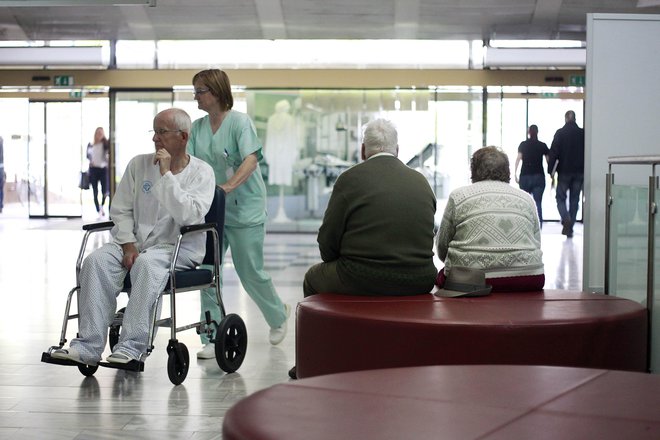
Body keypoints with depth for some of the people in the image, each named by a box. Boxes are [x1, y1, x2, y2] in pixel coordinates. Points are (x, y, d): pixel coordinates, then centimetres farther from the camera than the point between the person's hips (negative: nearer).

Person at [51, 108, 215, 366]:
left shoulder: (201, 172, -2)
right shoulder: (139, 165, 10)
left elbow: (189, 216, -17)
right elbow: (120, 210, 10)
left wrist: (166, 174, -16)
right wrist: (128, 246, -6)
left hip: (180, 247, -4)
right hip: (135, 241, 4)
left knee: (147, 264, -37)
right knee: (96, 261, -24)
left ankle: (132, 347, -37)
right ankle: (88, 346, -27)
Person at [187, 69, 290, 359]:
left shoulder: (240, 122, -9)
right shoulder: (197, 127, 8)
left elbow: (251, 160, -20)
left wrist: (228, 186, -33)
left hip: (244, 209, -5)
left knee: (250, 272, 3)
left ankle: (278, 315, 32)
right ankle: (212, 339, 7)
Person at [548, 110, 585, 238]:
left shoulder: (560, 133, -6)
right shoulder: (583, 133, 1)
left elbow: (554, 153, -9)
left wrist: (550, 171, -5)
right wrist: (586, 171, 11)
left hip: (564, 171, -2)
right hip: (579, 171, 2)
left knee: (561, 198, 7)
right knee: (574, 200, 10)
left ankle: (566, 219, -19)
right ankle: (570, 229, 10)